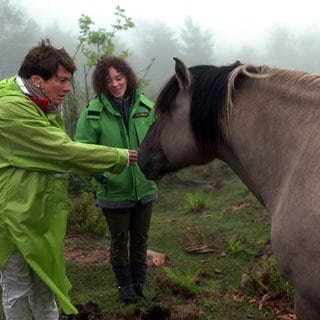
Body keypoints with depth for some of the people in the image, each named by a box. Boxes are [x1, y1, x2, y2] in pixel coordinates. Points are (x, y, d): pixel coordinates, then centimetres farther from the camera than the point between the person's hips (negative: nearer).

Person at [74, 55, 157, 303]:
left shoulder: (146, 106, -5)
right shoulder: (94, 111, -13)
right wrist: (98, 171, -22)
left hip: (145, 188, 3)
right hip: (113, 190, -3)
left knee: (140, 239, 20)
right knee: (119, 241, 15)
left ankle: (140, 282, 41)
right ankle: (125, 285, 36)